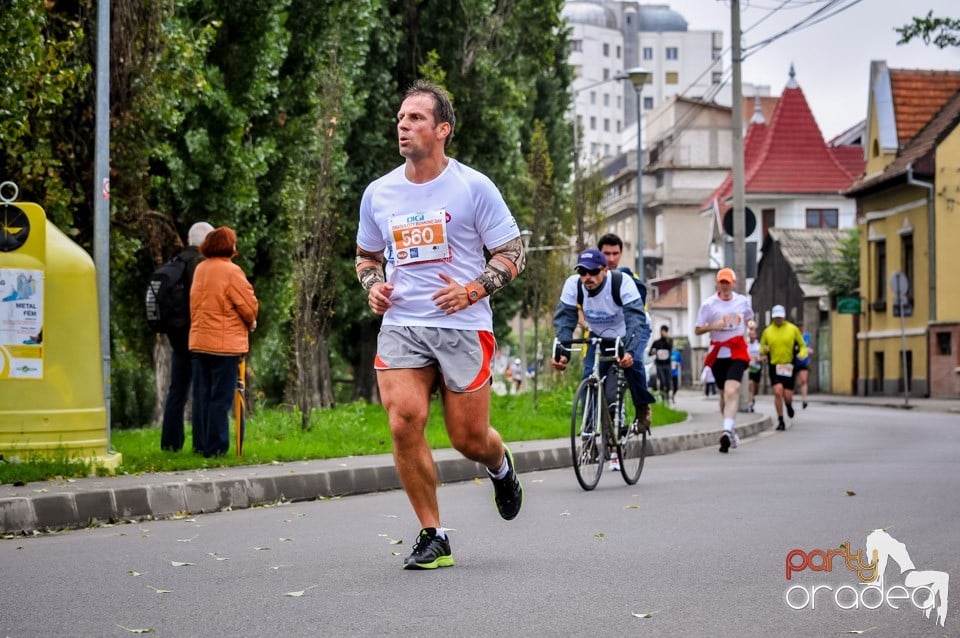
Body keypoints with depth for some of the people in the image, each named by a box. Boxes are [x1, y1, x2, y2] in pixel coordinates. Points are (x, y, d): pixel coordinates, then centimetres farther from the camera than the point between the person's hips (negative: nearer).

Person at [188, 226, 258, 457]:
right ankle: (215, 448, -3)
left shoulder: (200, 269, 9)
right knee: (221, 397, -3)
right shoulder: (230, 271, -12)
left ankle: (202, 444, 15)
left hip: (199, 341, 7)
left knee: (202, 395, 11)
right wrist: (251, 322, 9)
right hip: (225, 343, -7)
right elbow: (249, 306, -12)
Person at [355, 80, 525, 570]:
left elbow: (512, 254, 0)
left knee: (469, 438, 2)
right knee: (404, 422, -17)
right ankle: (432, 537, -3)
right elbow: (367, 255, 23)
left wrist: (471, 291, -15)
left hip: (463, 327, -2)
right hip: (400, 326, 3)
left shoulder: (473, 187, -4)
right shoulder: (378, 193, 8)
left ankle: (501, 467, 42)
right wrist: (373, 286, 1)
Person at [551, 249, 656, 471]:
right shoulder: (573, 285, -24)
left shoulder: (622, 282, -33)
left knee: (632, 363, -32)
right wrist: (562, 352, -42)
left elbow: (636, 319, -40)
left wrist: (629, 350, -56)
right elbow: (564, 320, -26)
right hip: (600, 337, 4)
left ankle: (643, 407, -6)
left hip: (629, 334, -4)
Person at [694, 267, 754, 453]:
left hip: (737, 352, -1)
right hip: (718, 353, 1)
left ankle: (727, 431, -30)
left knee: (731, 391, -19)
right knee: (724, 394, 9)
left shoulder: (742, 301, 7)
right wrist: (713, 326, -17)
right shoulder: (708, 304, -1)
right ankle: (731, 430, 27)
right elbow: (698, 330, 1)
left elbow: (749, 318, 27)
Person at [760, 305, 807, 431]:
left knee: (787, 395, -1)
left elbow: (802, 345, 9)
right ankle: (780, 421, -2)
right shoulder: (767, 331, 6)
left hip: (788, 366, 0)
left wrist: (802, 353, -13)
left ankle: (789, 405, 39)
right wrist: (764, 349, -10)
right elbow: (762, 347, 14)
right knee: (777, 392, -14)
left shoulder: (793, 329, 3)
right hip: (774, 366, 0)